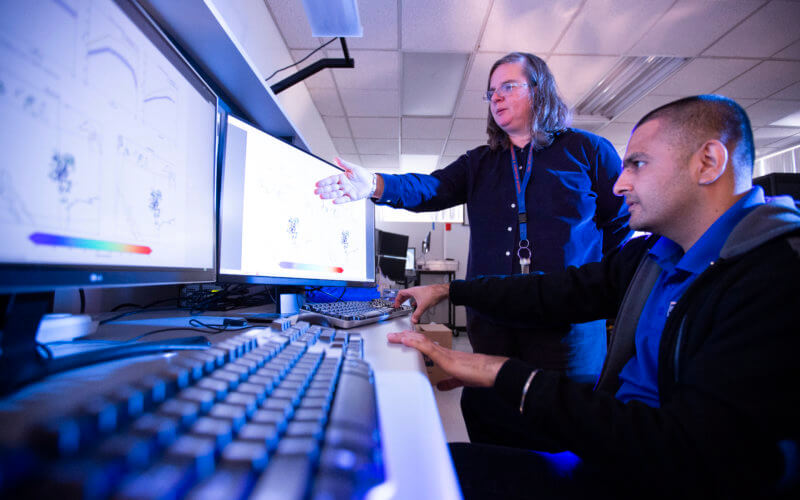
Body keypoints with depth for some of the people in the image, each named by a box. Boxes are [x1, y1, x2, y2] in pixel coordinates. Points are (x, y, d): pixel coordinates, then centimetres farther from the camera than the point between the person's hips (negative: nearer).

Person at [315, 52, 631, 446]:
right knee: (489, 421, 13)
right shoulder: (479, 163, 15)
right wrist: (374, 186, -21)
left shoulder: (587, 150, 6)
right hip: (491, 319, 4)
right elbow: (431, 189, -3)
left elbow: (623, 226, 6)